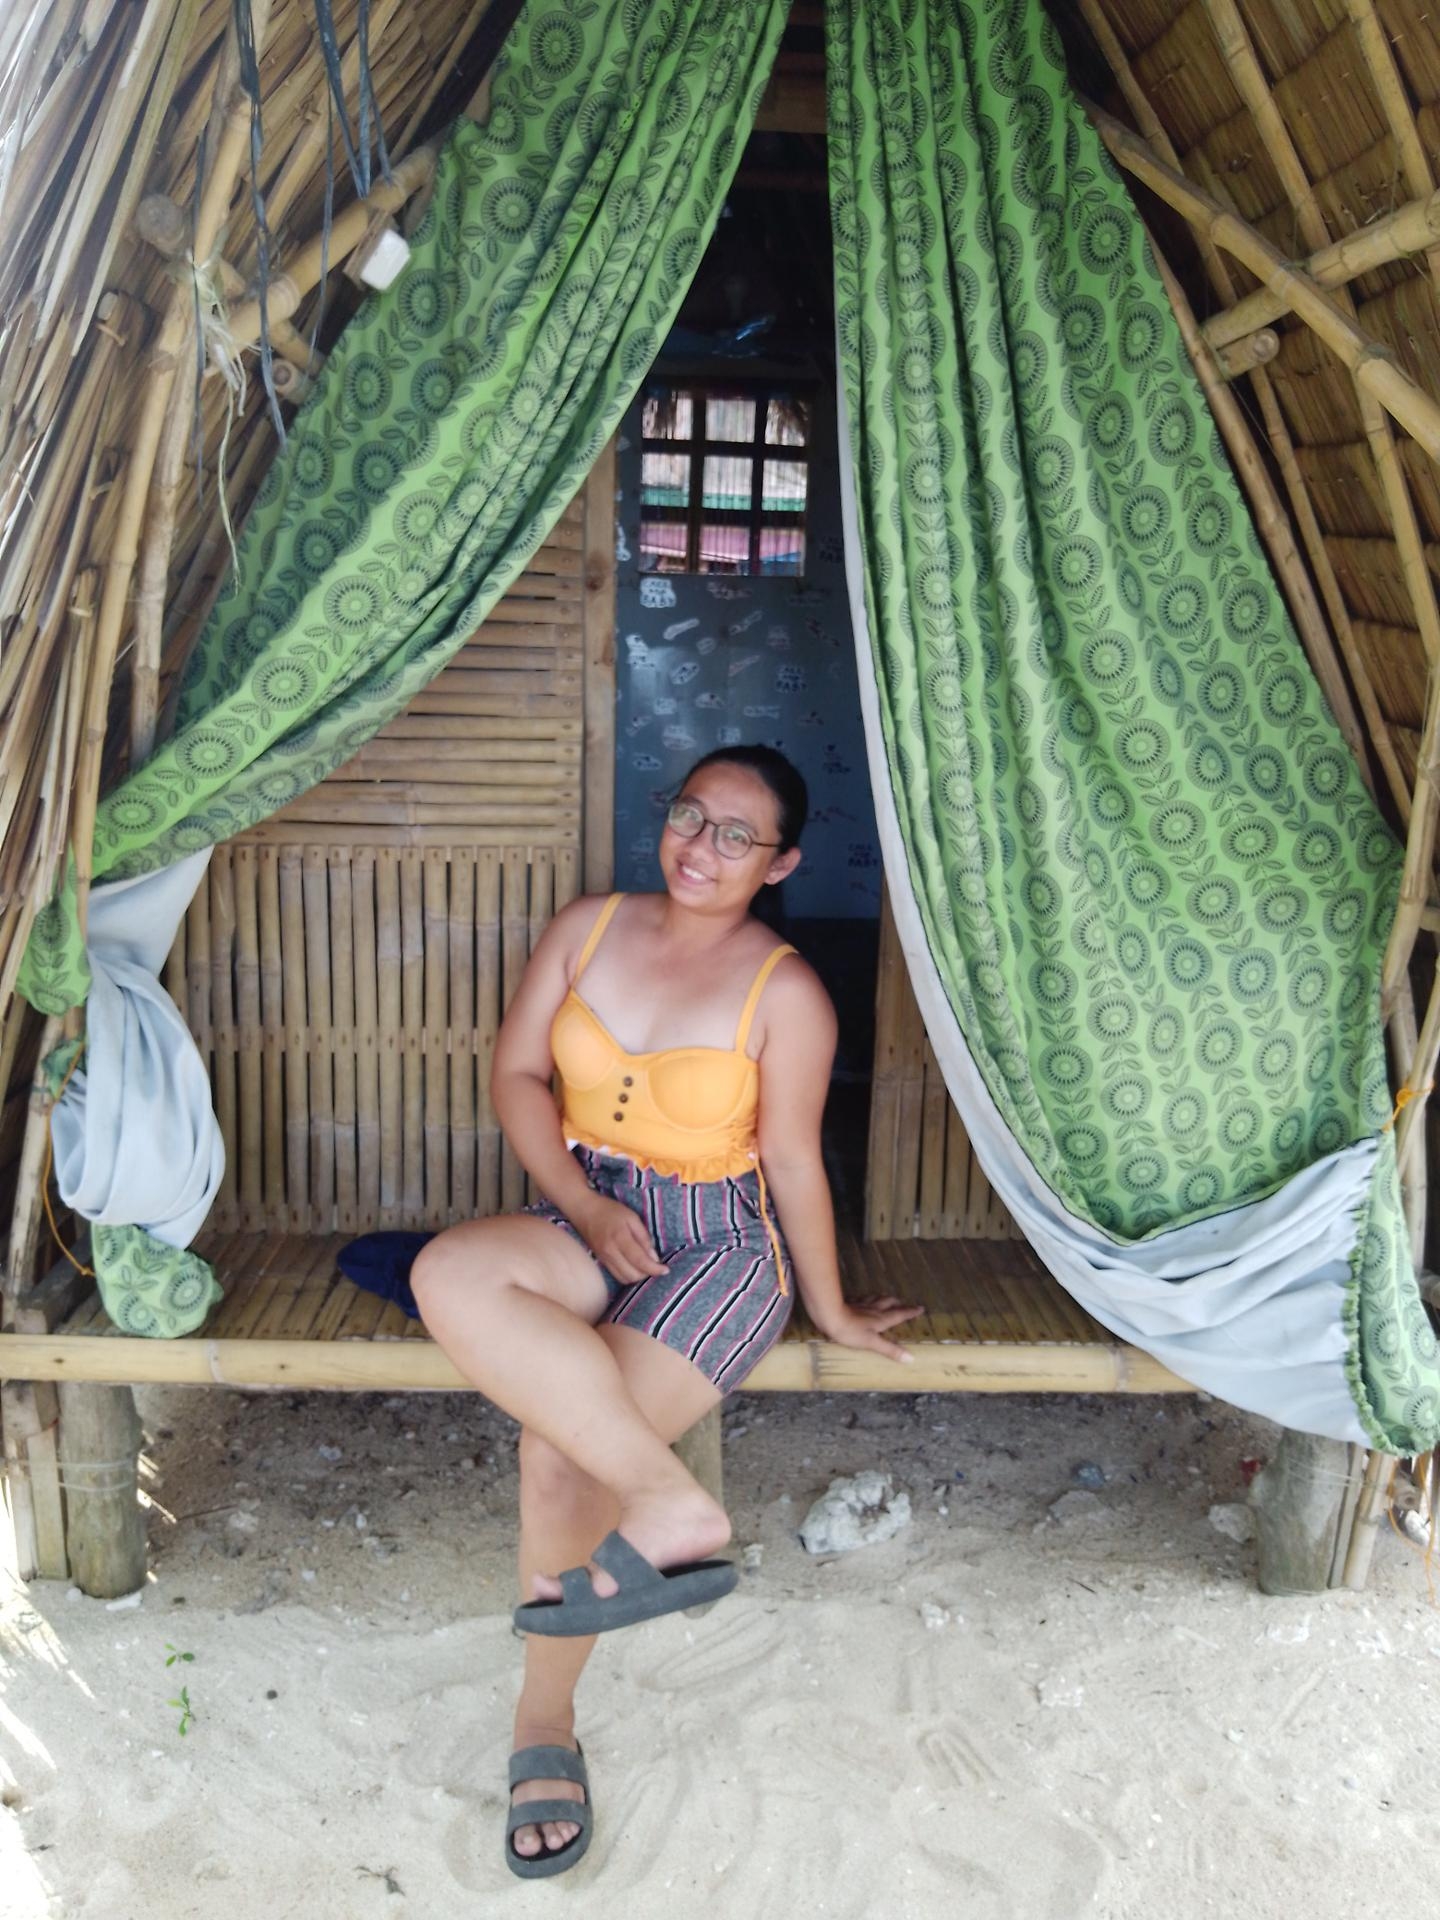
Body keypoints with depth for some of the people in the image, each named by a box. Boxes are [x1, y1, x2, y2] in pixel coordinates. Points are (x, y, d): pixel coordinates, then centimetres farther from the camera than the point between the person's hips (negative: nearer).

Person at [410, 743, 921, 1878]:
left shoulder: (786, 993, -8)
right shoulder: (590, 928, 4)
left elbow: (794, 1164, -3)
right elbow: (517, 1074, 4)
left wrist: (831, 1311, 3)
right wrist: (585, 1207, -10)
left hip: (717, 1243, -4)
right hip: (583, 1214, 5)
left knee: (562, 1449, -26)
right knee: (448, 1275, -31)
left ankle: (548, 1715, -1)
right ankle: (672, 1502, -27)